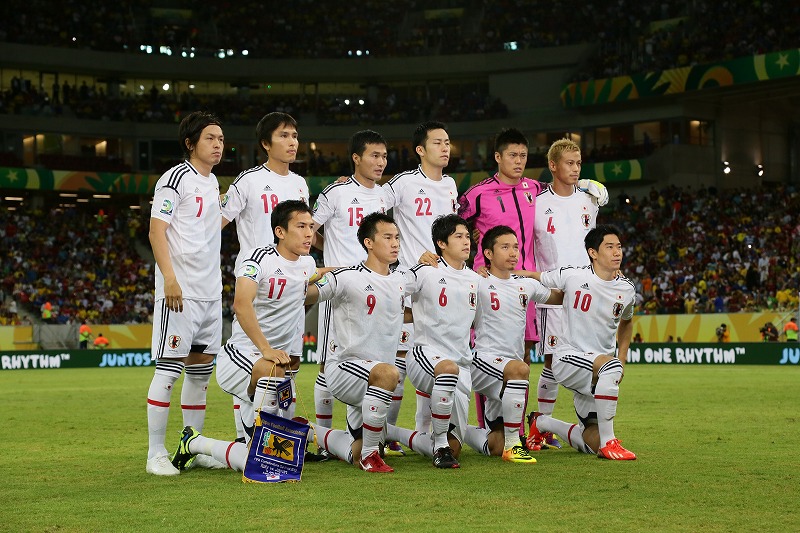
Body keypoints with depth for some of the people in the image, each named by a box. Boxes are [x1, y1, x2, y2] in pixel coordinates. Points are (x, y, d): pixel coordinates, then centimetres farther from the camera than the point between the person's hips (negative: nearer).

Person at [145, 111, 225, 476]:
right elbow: (156, 230, -14)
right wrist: (169, 278, -21)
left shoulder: (212, 182, 16)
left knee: (201, 370, 11)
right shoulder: (176, 178, -8)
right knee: (169, 368, -7)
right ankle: (156, 454, -3)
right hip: (180, 291, -8)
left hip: (210, 291, 8)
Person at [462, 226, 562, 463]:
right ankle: (512, 445, -31)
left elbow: (559, 297, 29)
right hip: (483, 360, -6)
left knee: (496, 447, 5)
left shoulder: (526, 285, 14)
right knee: (519, 369, -40)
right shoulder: (478, 283, -5)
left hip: (507, 373, 6)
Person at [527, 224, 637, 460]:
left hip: (598, 371, 6)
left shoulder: (627, 289, 3)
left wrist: (622, 358, 13)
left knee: (593, 443, 1)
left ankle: (542, 423, 30)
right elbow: (534, 277, 3)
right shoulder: (572, 276, -10)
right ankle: (608, 442, -28)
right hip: (567, 358, -5)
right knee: (609, 365, -38)